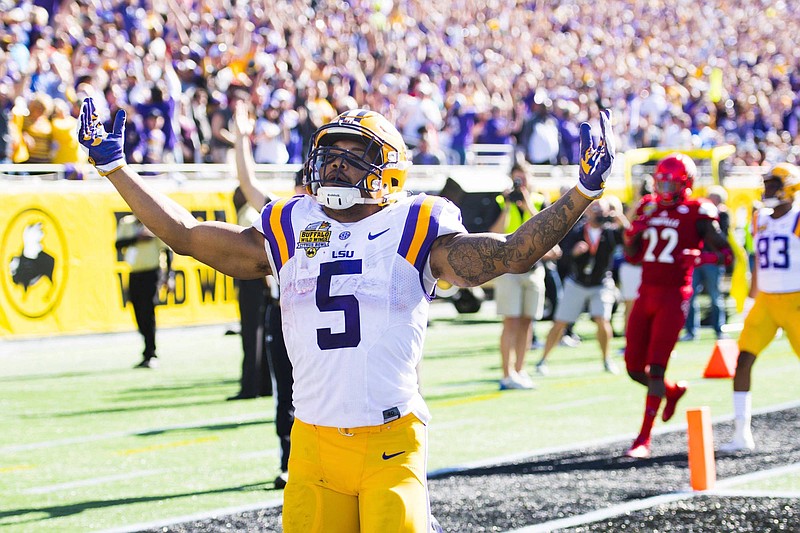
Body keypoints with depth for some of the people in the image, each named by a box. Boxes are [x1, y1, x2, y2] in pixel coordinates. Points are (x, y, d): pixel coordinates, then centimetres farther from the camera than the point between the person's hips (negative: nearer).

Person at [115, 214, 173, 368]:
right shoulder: (126, 224, 8)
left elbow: (167, 249, -2)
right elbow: (119, 244, -6)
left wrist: (169, 275, -8)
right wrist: (137, 238, -23)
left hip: (152, 272, -5)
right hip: (134, 274, 5)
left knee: (148, 314, -13)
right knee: (140, 316, 8)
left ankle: (149, 356, -12)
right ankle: (149, 353, 19)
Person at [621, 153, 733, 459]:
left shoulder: (697, 213, -5)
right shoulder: (648, 208, 11)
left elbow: (726, 254, -5)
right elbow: (632, 256, 18)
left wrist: (698, 257, -23)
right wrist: (633, 231, -2)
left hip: (674, 297, -6)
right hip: (646, 295, 6)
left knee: (656, 367, -9)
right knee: (635, 369, 7)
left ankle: (644, 439, -4)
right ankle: (673, 390, 38)